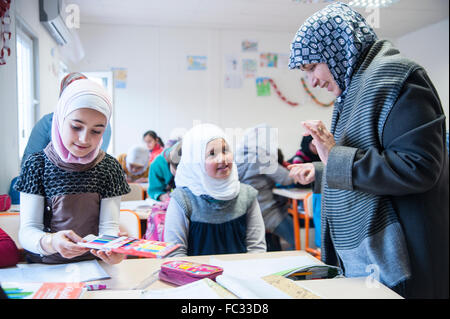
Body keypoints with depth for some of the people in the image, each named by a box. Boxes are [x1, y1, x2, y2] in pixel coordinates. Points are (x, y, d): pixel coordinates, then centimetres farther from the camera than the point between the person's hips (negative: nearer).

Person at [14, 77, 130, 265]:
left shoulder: (109, 167, 1)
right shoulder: (37, 164, -1)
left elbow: (108, 226, -3)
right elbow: (27, 230, -5)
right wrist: (51, 242, -28)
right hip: (43, 269, 0)